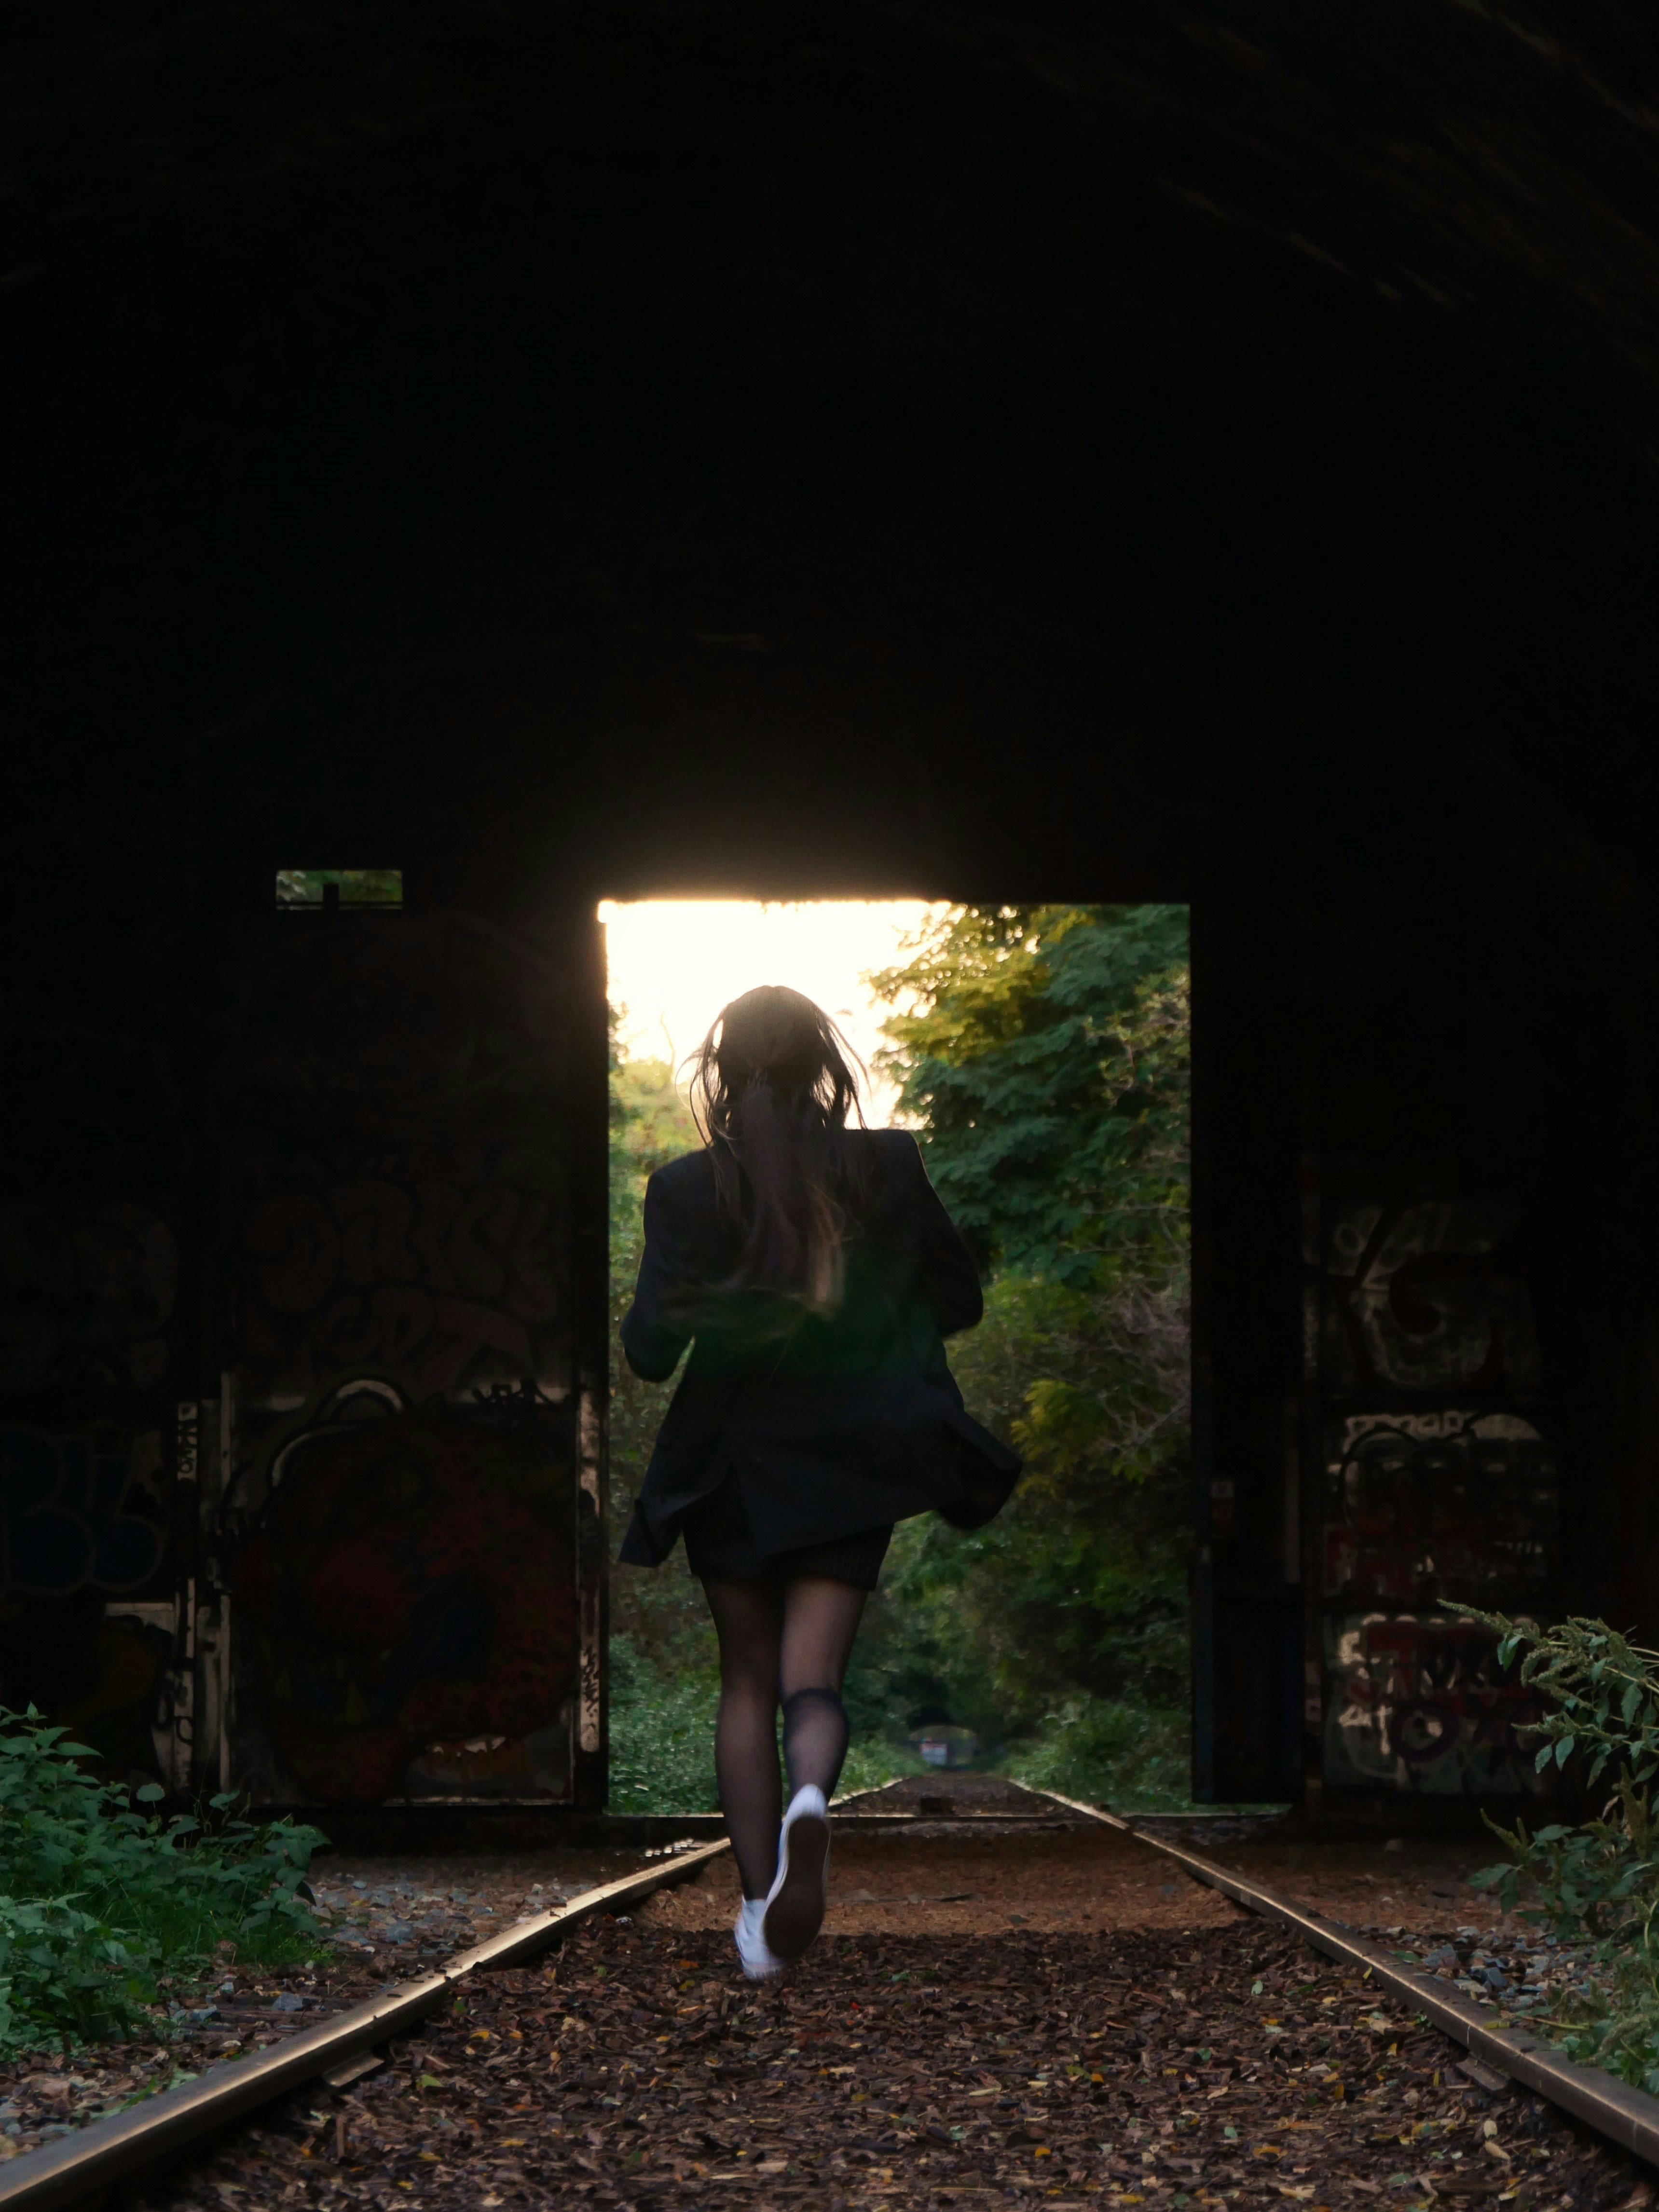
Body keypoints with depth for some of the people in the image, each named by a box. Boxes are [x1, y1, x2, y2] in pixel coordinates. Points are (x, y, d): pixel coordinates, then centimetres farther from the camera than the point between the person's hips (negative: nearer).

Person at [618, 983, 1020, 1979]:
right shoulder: (887, 1170, -3)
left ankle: (760, 1902, 6)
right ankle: (813, 1797, -36)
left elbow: (652, 1349, -10)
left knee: (749, 1684, 13)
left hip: (731, 1466, 0)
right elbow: (960, 1300, 7)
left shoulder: (690, 1188, -7)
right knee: (814, 1681, -1)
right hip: (848, 1465, 0)